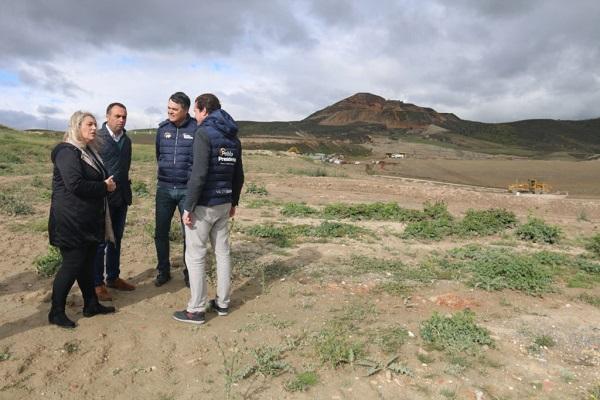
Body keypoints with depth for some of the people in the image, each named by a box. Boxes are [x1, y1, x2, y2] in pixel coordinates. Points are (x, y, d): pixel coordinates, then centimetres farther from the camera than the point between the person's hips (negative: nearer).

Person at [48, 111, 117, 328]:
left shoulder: (90, 151, 14)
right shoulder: (67, 152, -15)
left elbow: (99, 178, 21)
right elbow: (76, 184, -25)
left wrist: (108, 184, 1)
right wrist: (104, 187, -15)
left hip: (90, 221, 9)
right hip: (71, 222, -9)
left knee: (87, 263, 16)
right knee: (72, 264, -1)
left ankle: (91, 305, 27)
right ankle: (56, 312, 14)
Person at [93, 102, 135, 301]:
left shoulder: (126, 140, 11)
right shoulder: (97, 138, -8)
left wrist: (126, 191, 12)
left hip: (121, 197, 6)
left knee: (116, 239, 14)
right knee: (100, 241, 2)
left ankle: (113, 277, 27)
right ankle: (97, 283, 12)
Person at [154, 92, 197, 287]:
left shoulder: (196, 129, -9)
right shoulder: (163, 128, 5)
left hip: (187, 189, -3)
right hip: (164, 188, 4)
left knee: (189, 233, 5)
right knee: (160, 232, 8)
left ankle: (189, 272, 22)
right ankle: (163, 271, 25)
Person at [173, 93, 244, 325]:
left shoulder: (204, 133, -12)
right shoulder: (233, 137, 11)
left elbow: (199, 174, -20)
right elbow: (239, 175, 14)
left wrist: (188, 207, -16)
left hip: (204, 205, -7)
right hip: (224, 204, 8)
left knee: (195, 256, 1)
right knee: (223, 252, 13)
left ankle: (196, 310, 8)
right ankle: (222, 303, 24)